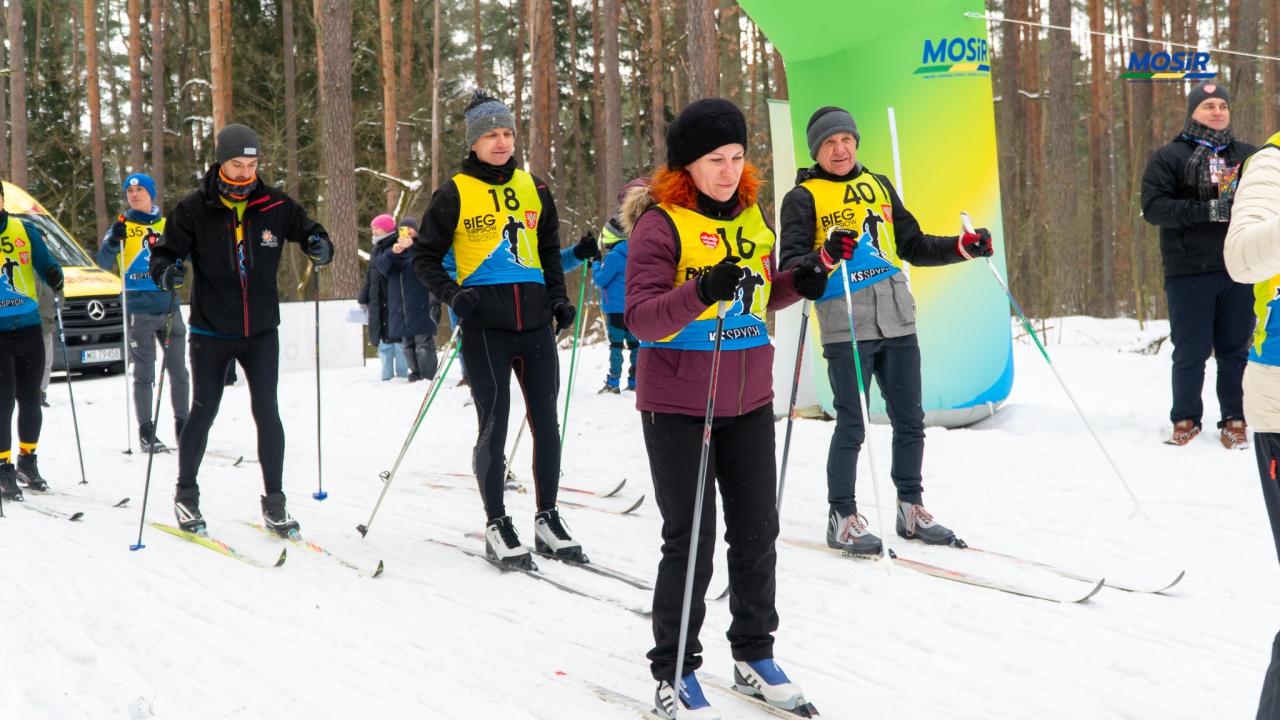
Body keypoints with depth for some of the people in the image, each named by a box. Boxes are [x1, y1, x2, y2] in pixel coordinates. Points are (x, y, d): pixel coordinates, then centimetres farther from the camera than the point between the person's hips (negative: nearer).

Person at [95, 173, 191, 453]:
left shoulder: (166, 226, 13)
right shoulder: (122, 227, 4)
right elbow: (104, 264, -4)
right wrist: (112, 241, -23)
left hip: (169, 307, 3)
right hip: (138, 310, -3)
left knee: (178, 370, 5)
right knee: (144, 373, -4)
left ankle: (183, 426, 15)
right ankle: (145, 433, -1)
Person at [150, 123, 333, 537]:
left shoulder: (274, 207, -2)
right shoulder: (194, 210, -8)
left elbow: (308, 231, 10)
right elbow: (165, 252, -4)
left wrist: (320, 246, -14)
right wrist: (166, 271, -26)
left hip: (261, 331, 1)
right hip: (211, 333, -1)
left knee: (267, 411, -3)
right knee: (203, 413, 6)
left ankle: (274, 502, 7)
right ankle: (186, 494, 24)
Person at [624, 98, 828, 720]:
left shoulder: (751, 215, 8)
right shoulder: (661, 223, -12)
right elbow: (642, 318, -20)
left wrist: (796, 284, -1)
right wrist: (700, 294, -36)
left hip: (748, 400, 6)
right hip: (677, 404, -6)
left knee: (757, 531, 11)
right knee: (690, 539, -2)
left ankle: (753, 653, 27)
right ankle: (674, 670, 11)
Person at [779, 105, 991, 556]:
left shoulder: (878, 186, 16)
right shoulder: (803, 198, 0)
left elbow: (913, 246, 22)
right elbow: (791, 267, -8)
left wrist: (962, 248, 7)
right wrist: (826, 257, -28)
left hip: (897, 320, 6)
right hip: (845, 325, -5)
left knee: (909, 420, 10)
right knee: (852, 425, -6)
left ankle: (911, 509, 23)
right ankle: (842, 518, 5)